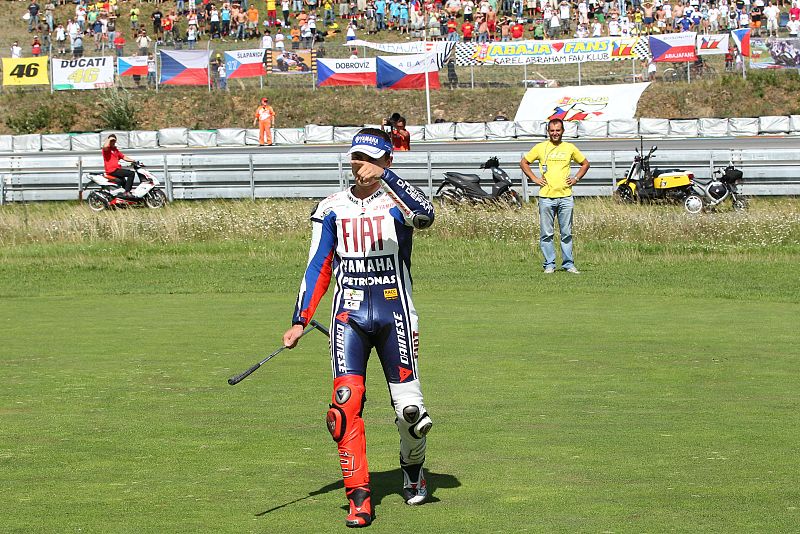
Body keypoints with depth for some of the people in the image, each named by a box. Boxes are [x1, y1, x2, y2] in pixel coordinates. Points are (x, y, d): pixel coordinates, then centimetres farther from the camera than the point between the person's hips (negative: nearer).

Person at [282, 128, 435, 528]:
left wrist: (384, 177, -33)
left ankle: (413, 469, 30)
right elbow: (318, 268, 11)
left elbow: (425, 216, -24)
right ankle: (359, 497, -8)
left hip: (394, 314, -2)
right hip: (349, 314, 2)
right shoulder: (332, 208, 10)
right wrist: (300, 321, 3)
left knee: (410, 409, -1)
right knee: (346, 403, -13)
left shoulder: (398, 202, 1)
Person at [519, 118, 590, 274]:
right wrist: (534, 179, 4)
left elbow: (585, 163, 22)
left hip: (565, 197, 1)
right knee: (546, 234, 0)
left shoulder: (570, 148, 9)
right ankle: (549, 264, 7)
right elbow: (523, 162, 14)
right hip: (546, 197, -1)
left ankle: (568, 264, 9)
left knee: (566, 233, 3)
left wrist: (576, 178, 9)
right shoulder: (540, 148, 6)